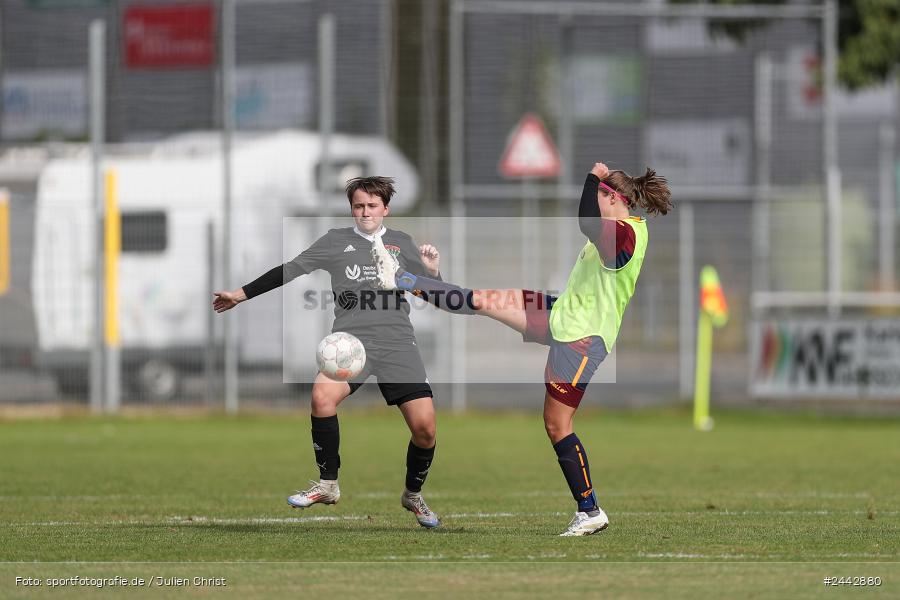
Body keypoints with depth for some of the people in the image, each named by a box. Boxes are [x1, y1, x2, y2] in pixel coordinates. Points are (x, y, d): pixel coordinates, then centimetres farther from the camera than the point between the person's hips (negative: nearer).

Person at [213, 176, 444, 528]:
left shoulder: (401, 244, 16)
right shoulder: (335, 242, 13)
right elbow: (288, 271, 15)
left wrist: (432, 272, -3)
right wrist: (241, 295, 13)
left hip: (397, 341, 1)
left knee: (424, 426, -10)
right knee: (323, 395, -31)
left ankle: (413, 495, 19)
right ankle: (327, 485, -13)